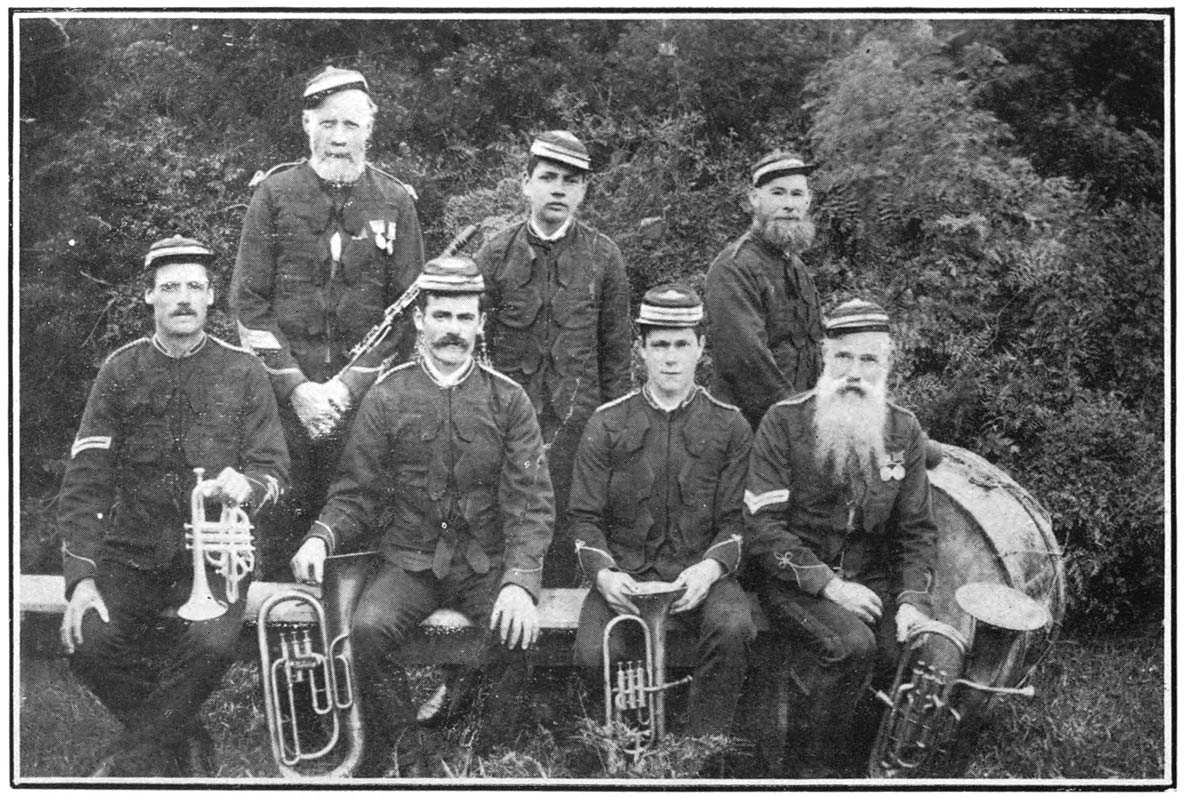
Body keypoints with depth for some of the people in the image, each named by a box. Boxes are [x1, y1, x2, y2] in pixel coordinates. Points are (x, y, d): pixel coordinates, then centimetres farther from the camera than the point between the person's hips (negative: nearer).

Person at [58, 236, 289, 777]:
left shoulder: (242, 372, 2)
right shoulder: (122, 370, 4)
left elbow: (274, 469, 0)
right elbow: (86, 479, 0)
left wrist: (246, 485, -27)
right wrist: (80, 577, -12)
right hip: (133, 552, 2)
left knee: (211, 643, -28)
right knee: (88, 643, -22)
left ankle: (129, 761, -4)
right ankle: (186, 747, 2)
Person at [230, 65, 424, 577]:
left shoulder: (395, 202, 6)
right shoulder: (274, 193, 5)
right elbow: (248, 301, 1)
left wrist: (350, 385, -8)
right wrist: (296, 386, -8)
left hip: (365, 398, 0)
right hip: (282, 396, 0)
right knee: (278, 522, 1)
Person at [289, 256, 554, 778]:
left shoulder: (508, 401, 1)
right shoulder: (386, 397, 3)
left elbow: (531, 504, -5)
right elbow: (356, 495, 5)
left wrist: (520, 580, -21)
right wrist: (321, 537, -16)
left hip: (486, 564, 0)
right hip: (409, 562, 1)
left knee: (516, 631, -28)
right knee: (367, 627, -27)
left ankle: (487, 752, -2)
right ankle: (402, 755, -5)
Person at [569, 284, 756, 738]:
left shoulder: (729, 427, 4)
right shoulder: (607, 425, 5)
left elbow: (734, 522, 3)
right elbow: (585, 519, 4)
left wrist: (709, 569, -18)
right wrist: (603, 574, -16)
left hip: (700, 572, 0)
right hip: (623, 573, 0)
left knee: (733, 626, -32)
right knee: (594, 654, -28)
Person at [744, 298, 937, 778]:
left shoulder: (903, 429, 8)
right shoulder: (784, 422, -6)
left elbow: (918, 531, 9)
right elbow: (764, 525, -11)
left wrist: (913, 599, -8)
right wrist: (829, 584, -19)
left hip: (873, 581, 4)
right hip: (795, 582, -4)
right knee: (853, 644, -32)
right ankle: (814, 767, -8)